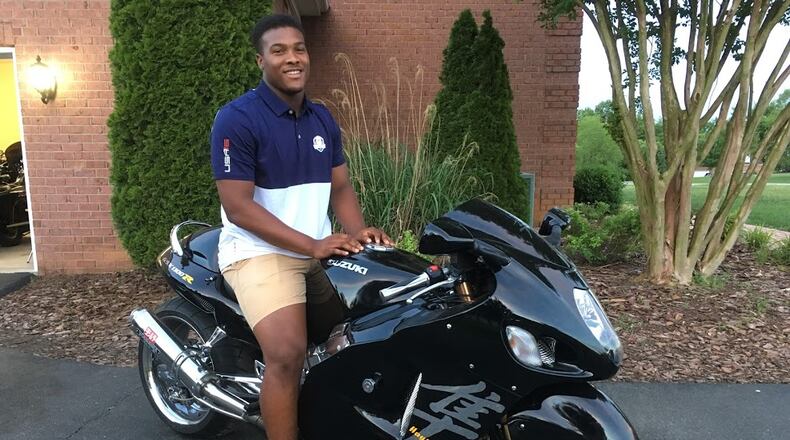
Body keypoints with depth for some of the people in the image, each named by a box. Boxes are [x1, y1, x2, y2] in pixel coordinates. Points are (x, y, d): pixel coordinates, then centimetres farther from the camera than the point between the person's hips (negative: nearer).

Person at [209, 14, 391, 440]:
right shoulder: (236, 118, -11)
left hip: (322, 249, 7)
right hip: (260, 251, -6)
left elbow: (340, 186, 11)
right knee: (288, 353, -24)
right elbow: (238, 207, -17)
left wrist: (357, 233, -10)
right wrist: (312, 246, -22)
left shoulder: (323, 118, 10)